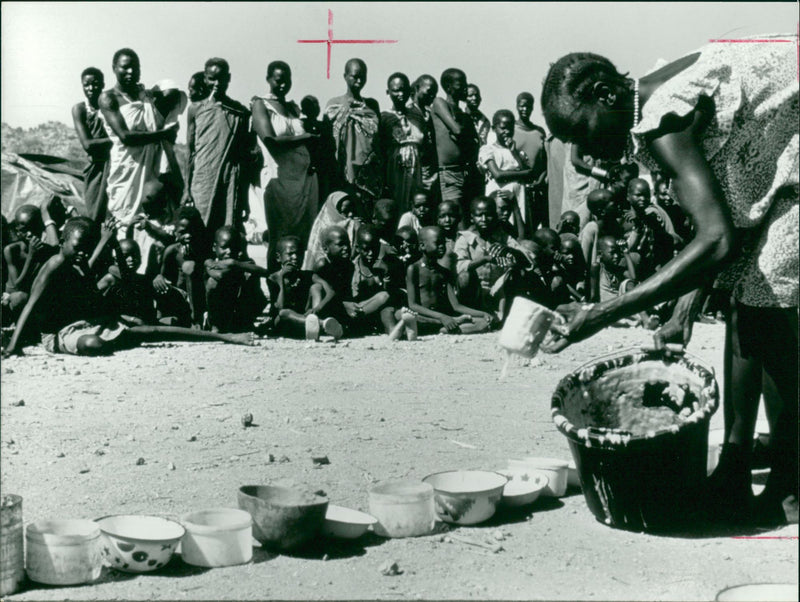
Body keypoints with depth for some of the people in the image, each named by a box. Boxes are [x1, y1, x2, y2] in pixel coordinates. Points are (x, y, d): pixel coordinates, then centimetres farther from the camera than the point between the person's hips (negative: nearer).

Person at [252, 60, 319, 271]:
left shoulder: (295, 108, 20)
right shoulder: (261, 105, 2)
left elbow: (313, 143, 14)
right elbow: (271, 141, -11)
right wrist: (305, 137, -2)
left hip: (306, 177, 6)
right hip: (280, 179, -6)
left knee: (305, 237, 4)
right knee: (280, 238, -4)